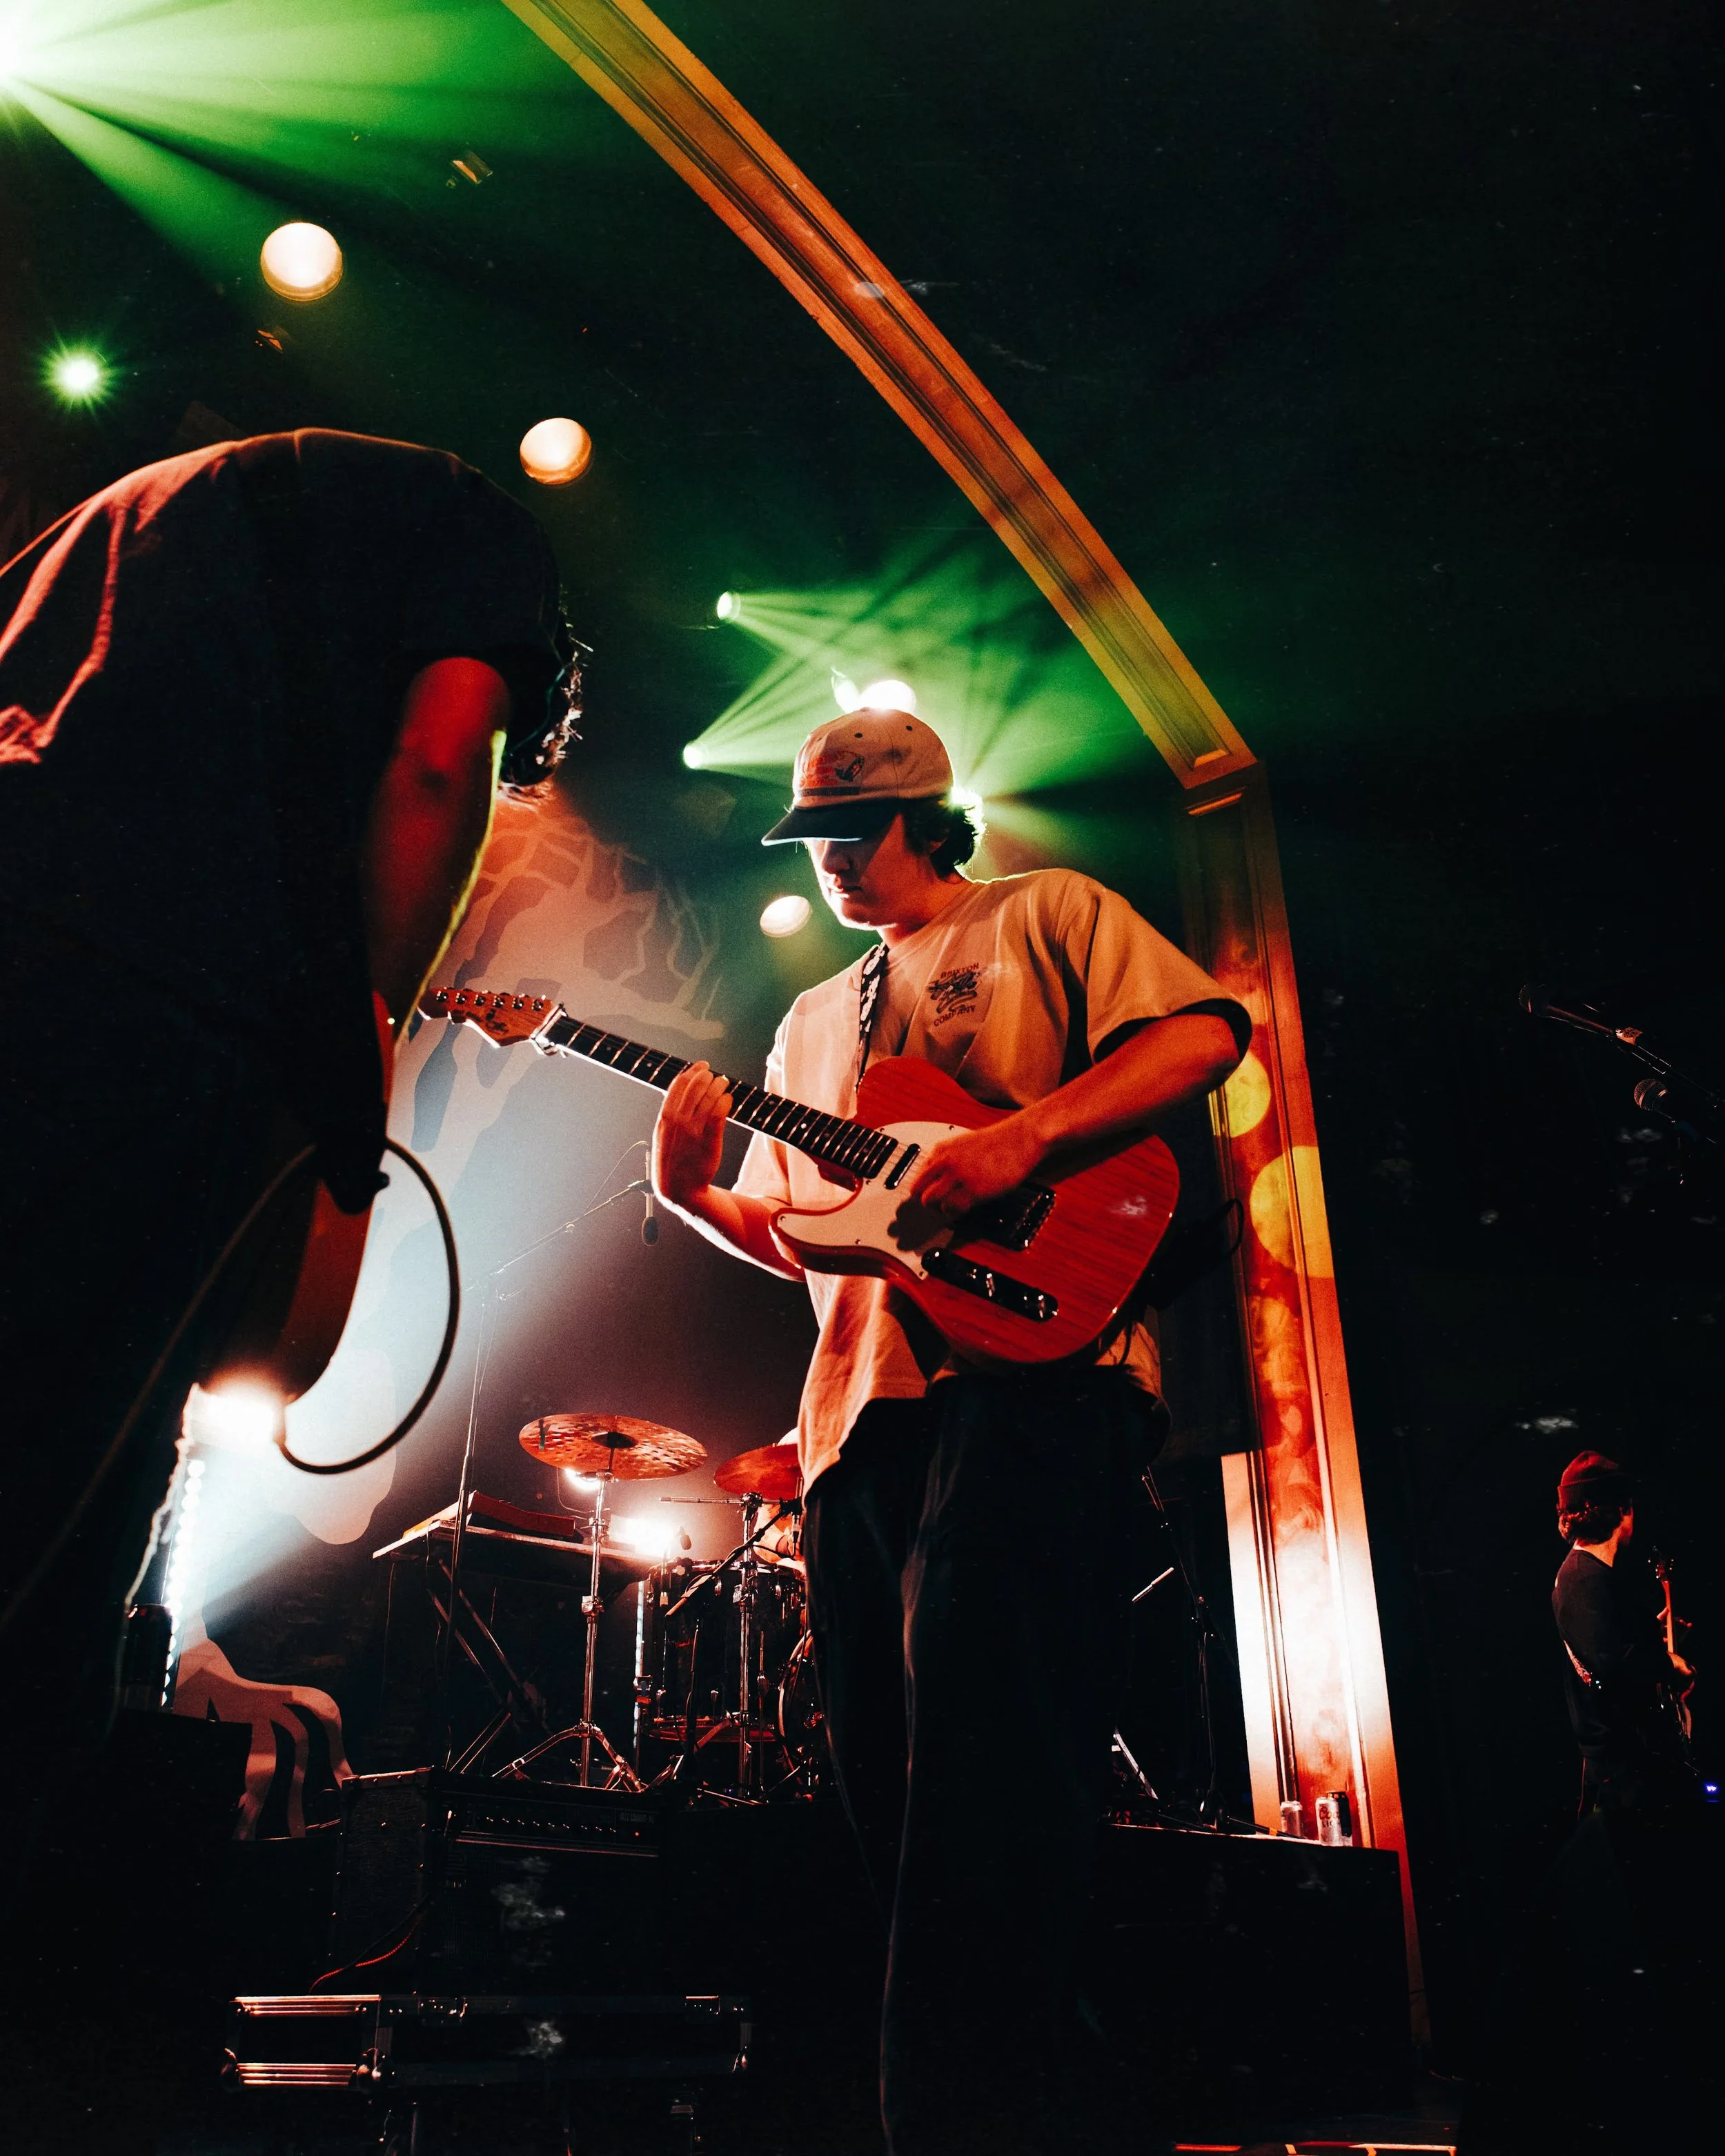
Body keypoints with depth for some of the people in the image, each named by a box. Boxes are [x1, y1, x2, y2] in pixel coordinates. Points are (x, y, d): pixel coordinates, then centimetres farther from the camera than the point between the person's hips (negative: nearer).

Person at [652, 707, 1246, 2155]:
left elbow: (1204, 1034, -2)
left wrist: (1024, 1136, -16)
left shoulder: (1048, 913, 14)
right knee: (891, 1772, 6)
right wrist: (692, 1193, 5)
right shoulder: (816, 1023, 30)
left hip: (1029, 1358, -7)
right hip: (861, 1407, 7)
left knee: (981, 1733, -21)